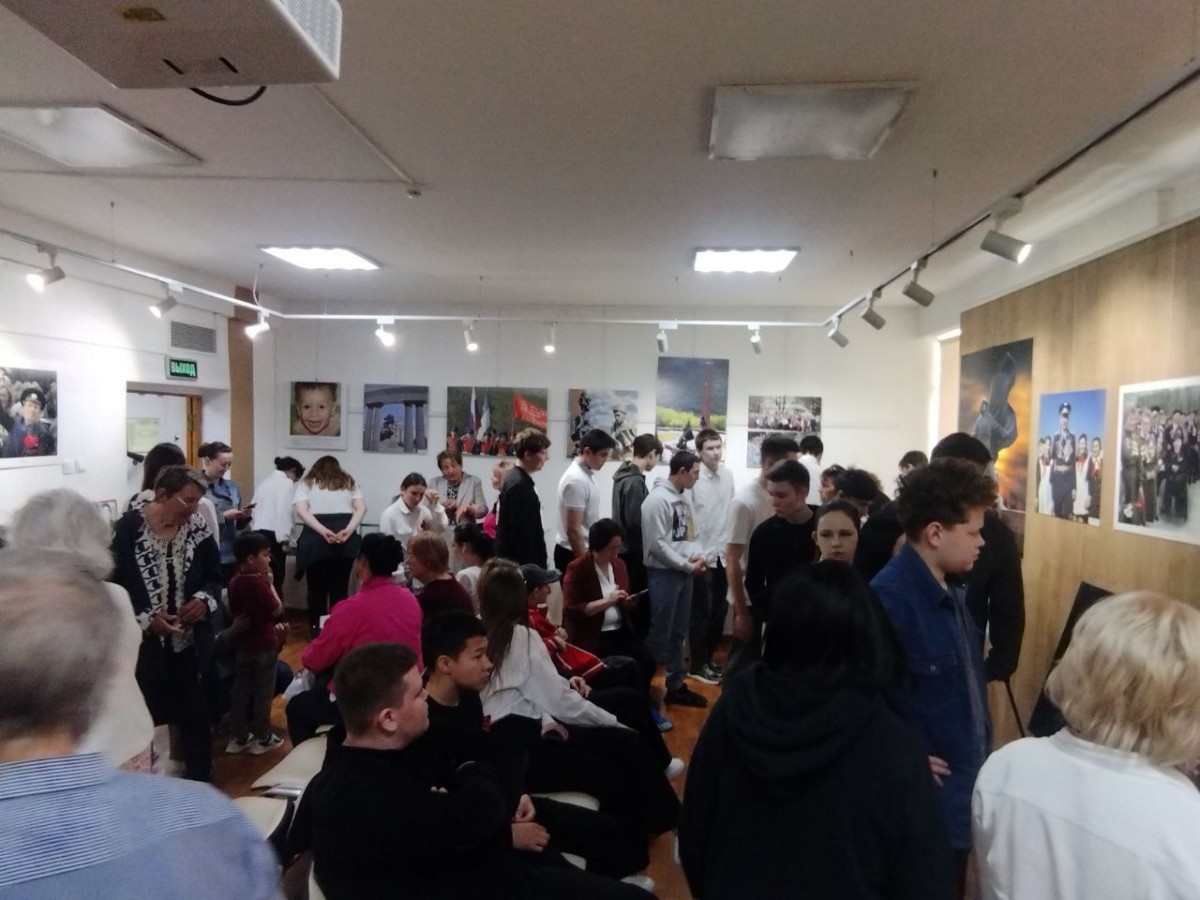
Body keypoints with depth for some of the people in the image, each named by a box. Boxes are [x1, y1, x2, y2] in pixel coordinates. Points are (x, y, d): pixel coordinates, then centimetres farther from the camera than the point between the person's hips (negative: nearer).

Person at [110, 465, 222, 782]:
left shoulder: (197, 528, -4)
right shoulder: (128, 529, -14)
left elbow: (214, 576, 7)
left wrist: (204, 599, -13)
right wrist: (145, 620, -18)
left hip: (190, 644, 3)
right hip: (145, 646, -3)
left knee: (196, 716, 11)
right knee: (150, 717, 10)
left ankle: (200, 782, 28)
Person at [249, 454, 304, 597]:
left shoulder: (264, 482, 20)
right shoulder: (287, 483, -3)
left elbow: (254, 509, 16)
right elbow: (284, 512, -13)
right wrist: (285, 538, -12)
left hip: (258, 534, 8)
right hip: (273, 535, -8)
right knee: (275, 581, -5)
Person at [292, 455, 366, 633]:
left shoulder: (306, 483, 15)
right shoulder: (348, 482, 19)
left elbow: (301, 511, -3)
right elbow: (361, 508, 5)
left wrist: (324, 531, -12)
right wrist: (348, 530, -7)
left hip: (315, 538, -1)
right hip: (345, 539, 1)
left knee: (317, 587, 9)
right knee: (340, 587, 9)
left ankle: (317, 628, 12)